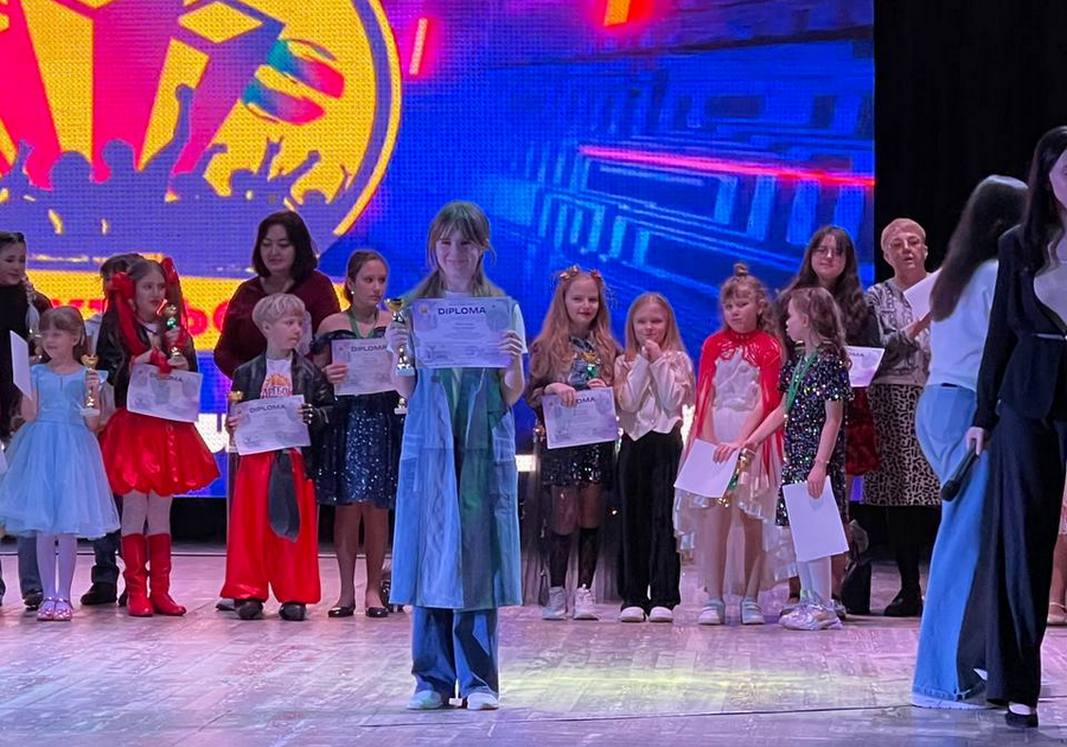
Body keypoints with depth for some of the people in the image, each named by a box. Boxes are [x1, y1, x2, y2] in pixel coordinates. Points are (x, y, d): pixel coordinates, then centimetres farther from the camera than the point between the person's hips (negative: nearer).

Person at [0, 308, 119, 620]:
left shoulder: (85, 376, 3)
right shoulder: (37, 372, 7)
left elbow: (92, 424, 0)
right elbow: (29, 415, -1)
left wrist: (93, 393, -12)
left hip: (73, 450, -1)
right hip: (41, 450, 1)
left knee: (68, 529, 0)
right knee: (43, 529, 1)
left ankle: (63, 596, 9)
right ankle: (48, 596, 9)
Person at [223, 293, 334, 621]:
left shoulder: (309, 372, 5)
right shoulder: (247, 373, 6)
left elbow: (329, 409, 3)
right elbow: (236, 414, 12)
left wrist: (313, 416, -16)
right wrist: (232, 424, -9)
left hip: (296, 460, 0)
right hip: (256, 461, 0)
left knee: (295, 528, 1)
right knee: (252, 527, 0)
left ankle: (294, 596, 8)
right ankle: (249, 593, 7)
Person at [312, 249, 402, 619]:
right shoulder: (332, 325, 5)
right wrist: (327, 377, -13)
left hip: (384, 419, 1)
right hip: (344, 419, 0)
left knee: (376, 506, 1)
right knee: (347, 505, -3)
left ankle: (373, 588, 9)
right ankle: (347, 591, 3)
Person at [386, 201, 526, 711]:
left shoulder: (503, 309, 6)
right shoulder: (415, 307, 8)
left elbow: (512, 396, 4)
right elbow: (405, 391, 7)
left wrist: (513, 361, -16)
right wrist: (395, 353, -11)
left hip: (484, 449, -1)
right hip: (429, 446, 1)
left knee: (477, 559, -1)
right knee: (430, 558, 1)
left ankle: (478, 679, 4)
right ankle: (434, 678, 7)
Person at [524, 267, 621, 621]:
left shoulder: (607, 349, 11)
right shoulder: (547, 347, 3)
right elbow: (530, 394, 1)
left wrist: (607, 391, -7)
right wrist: (552, 389, -18)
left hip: (597, 442, 3)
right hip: (560, 442, -2)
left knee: (592, 516, 0)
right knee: (563, 515, -5)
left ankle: (584, 590, 6)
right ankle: (556, 590, 4)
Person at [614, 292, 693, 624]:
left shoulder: (677, 360, 7)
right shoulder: (625, 363, 10)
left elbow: (673, 401, -7)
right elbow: (628, 402, -5)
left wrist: (659, 363, -7)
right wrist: (643, 364, -7)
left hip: (666, 443, -2)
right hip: (634, 443, 2)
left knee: (664, 519, -6)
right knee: (634, 520, 3)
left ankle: (663, 598, -7)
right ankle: (634, 598, 6)